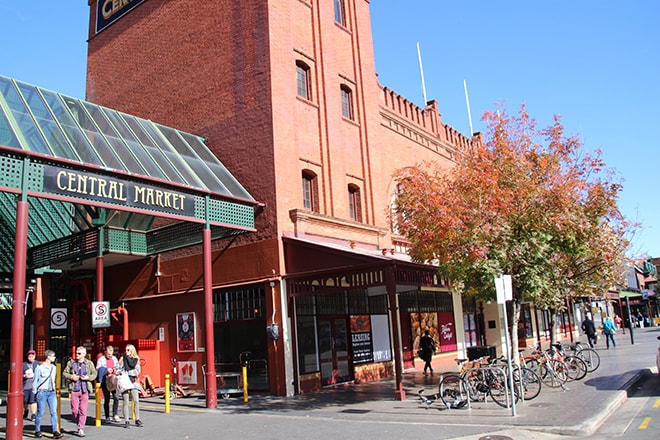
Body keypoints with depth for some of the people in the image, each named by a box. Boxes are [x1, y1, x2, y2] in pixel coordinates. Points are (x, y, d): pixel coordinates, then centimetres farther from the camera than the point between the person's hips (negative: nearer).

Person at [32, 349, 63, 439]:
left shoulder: (54, 368, 12)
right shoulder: (39, 368, -6)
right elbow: (35, 380, -2)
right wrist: (35, 392, -4)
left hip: (52, 392, 5)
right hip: (42, 392, -5)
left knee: (54, 412, -5)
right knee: (40, 413, 3)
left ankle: (55, 431, -6)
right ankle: (37, 431, 19)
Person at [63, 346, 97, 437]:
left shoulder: (89, 363, 5)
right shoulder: (71, 363, 7)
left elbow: (94, 374, 10)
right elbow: (64, 373, 10)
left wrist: (88, 377, -9)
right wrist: (71, 377, -8)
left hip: (85, 389, -1)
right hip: (74, 389, 1)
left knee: (83, 410, -4)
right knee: (74, 410, 4)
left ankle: (81, 429, 3)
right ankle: (78, 424, 28)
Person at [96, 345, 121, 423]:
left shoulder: (114, 358, 15)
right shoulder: (101, 359, 1)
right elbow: (98, 370, -5)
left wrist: (116, 370, -1)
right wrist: (106, 370, -19)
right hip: (105, 381, -4)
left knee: (116, 398, -4)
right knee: (107, 399, 0)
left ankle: (115, 415, 8)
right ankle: (107, 417, 10)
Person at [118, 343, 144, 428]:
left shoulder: (136, 359, 8)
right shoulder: (123, 358, 6)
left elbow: (137, 371, 1)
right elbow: (119, 370, 2)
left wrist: (127, 372, -10)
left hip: (134, 381, 1)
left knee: (136, 401, -3)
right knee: (126, 402, -1)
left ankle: (137, 419, 8)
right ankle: (126, 421, 7)